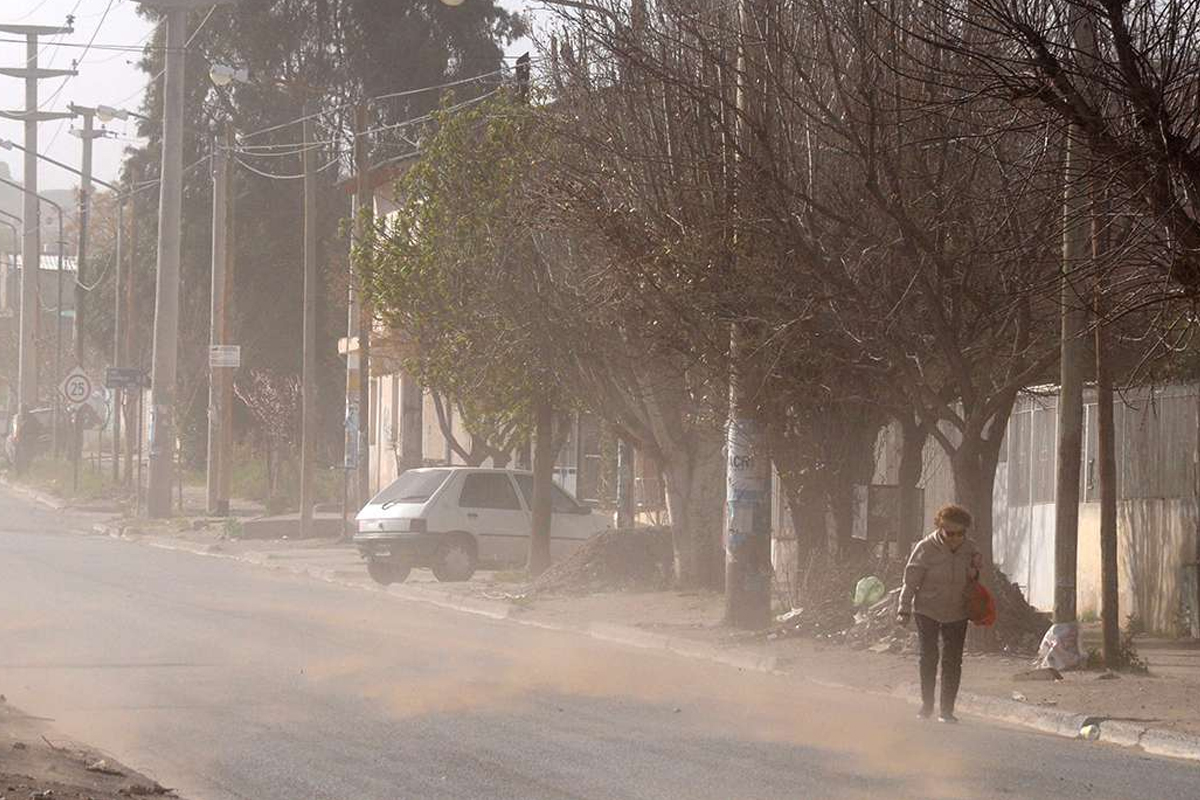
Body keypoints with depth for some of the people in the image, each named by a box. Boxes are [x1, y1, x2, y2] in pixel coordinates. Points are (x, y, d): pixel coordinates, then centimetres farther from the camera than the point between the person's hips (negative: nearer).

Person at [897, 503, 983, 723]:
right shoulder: (926, 548, -14)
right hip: (927, 612, -3)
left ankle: (947, 709, 7)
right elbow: (911, 580, -10)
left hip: (956, 614, 3)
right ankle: (926, 705, 10)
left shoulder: (969, 549, -2)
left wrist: (975, 571, -10)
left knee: (953, 662, 0)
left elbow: (972, 582, 13)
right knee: (929, 657, -4)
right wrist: (905, 610, -13)